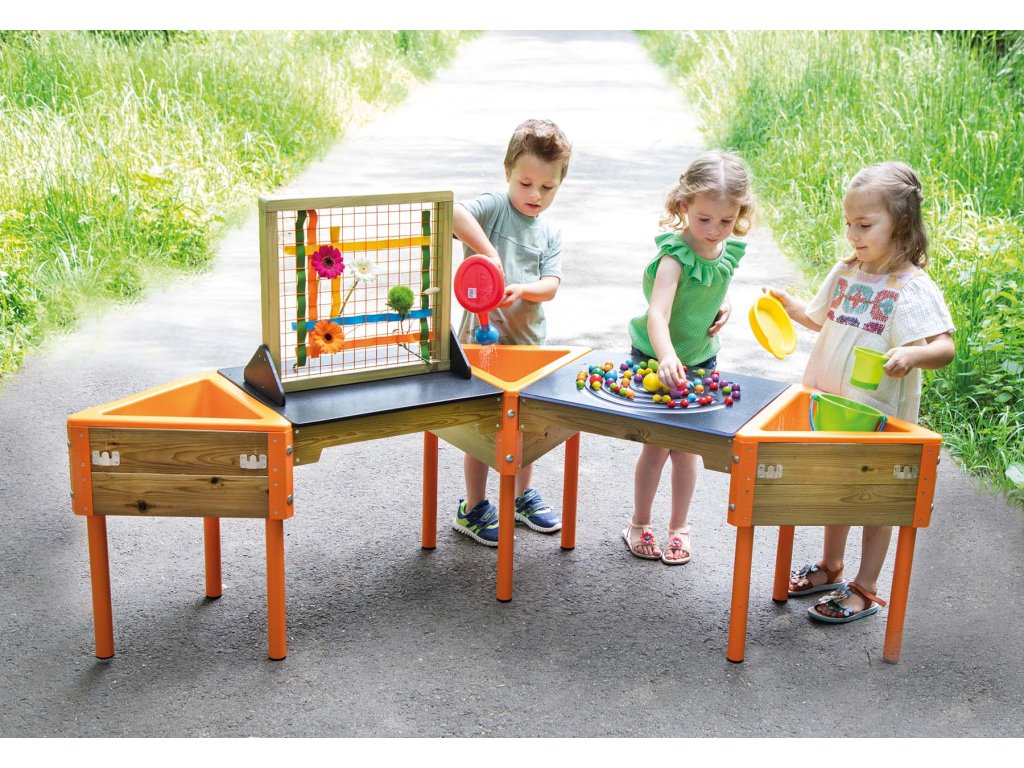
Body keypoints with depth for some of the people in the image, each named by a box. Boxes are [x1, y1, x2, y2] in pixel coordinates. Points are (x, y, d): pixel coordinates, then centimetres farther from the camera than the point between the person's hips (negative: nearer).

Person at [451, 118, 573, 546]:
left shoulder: (550, 234, 7)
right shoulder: (494, 207, -9)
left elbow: (551, 285, -6)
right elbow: (452, 212, -30)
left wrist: (522, 289, -25)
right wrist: (487, 252, -35)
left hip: (529, 338, 6)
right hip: (484, 336, -6)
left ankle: (523, 495, 37)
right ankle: (473, 509, 18)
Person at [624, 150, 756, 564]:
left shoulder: (729, 250, -7)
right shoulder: (676, 255, -28)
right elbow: (657, 315, -42)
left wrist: (724, 304, -5)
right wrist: (666, 358, -59)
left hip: (701, 359, 5)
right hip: (658, 360, -5)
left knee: (687, 448, 13)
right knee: (657, 446, 4)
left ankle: (679, 526, 29)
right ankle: (639, 525, 24)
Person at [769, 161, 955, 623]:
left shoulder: (912, 288, -17)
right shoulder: (845, 273, 3)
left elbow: (945, 347, -24)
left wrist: (914, 354, -43)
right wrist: (790, 306, 4)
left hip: (879, 416, -6)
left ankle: (865, 590, 19)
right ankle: (831, 568, 39)